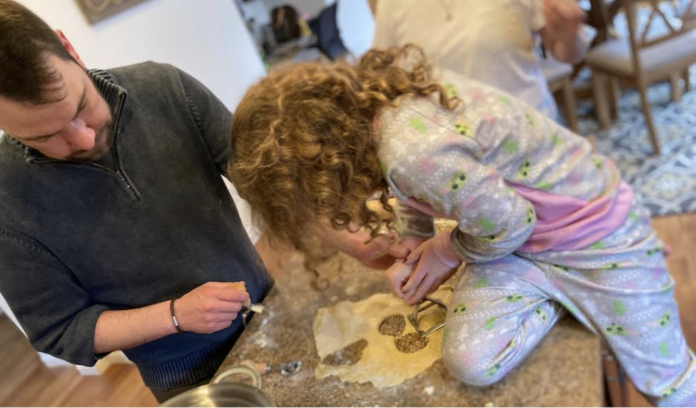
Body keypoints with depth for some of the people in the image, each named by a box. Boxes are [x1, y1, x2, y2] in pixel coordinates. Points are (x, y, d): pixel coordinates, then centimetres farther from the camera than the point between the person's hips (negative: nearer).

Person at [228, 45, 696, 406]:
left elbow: (508, 223, -23)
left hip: (595, 229, -6)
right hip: (517, 233, 7)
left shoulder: (410, 150, -37)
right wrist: (414, 252, -1)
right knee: (471, 362, -8)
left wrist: (448, 253, -6)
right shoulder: (375, 93, -10)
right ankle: (561, 297, 12)